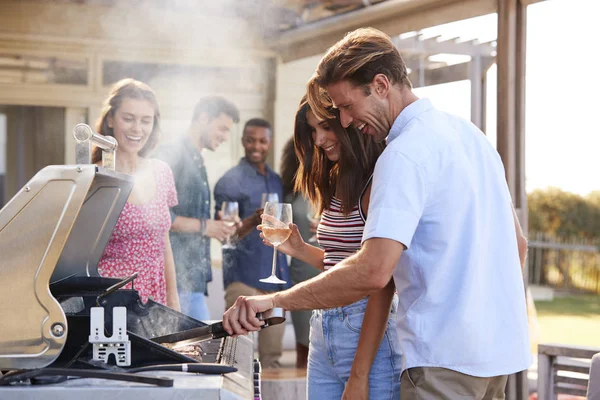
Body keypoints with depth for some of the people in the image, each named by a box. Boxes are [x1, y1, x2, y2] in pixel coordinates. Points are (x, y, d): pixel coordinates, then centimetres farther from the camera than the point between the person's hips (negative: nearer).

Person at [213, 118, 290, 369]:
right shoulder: (229, 182, -2)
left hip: (275, 277, 6)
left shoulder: (276, 181, 16)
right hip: (243, 278, -6)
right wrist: (253, 222, -24)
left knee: (272, 357, 6)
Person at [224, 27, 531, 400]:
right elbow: (518, 243, 20)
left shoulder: (405, 153, -17)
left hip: (447, 357, -10)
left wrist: (274, 301, -24)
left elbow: (373, 271, -27)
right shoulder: (471, 133, 13)